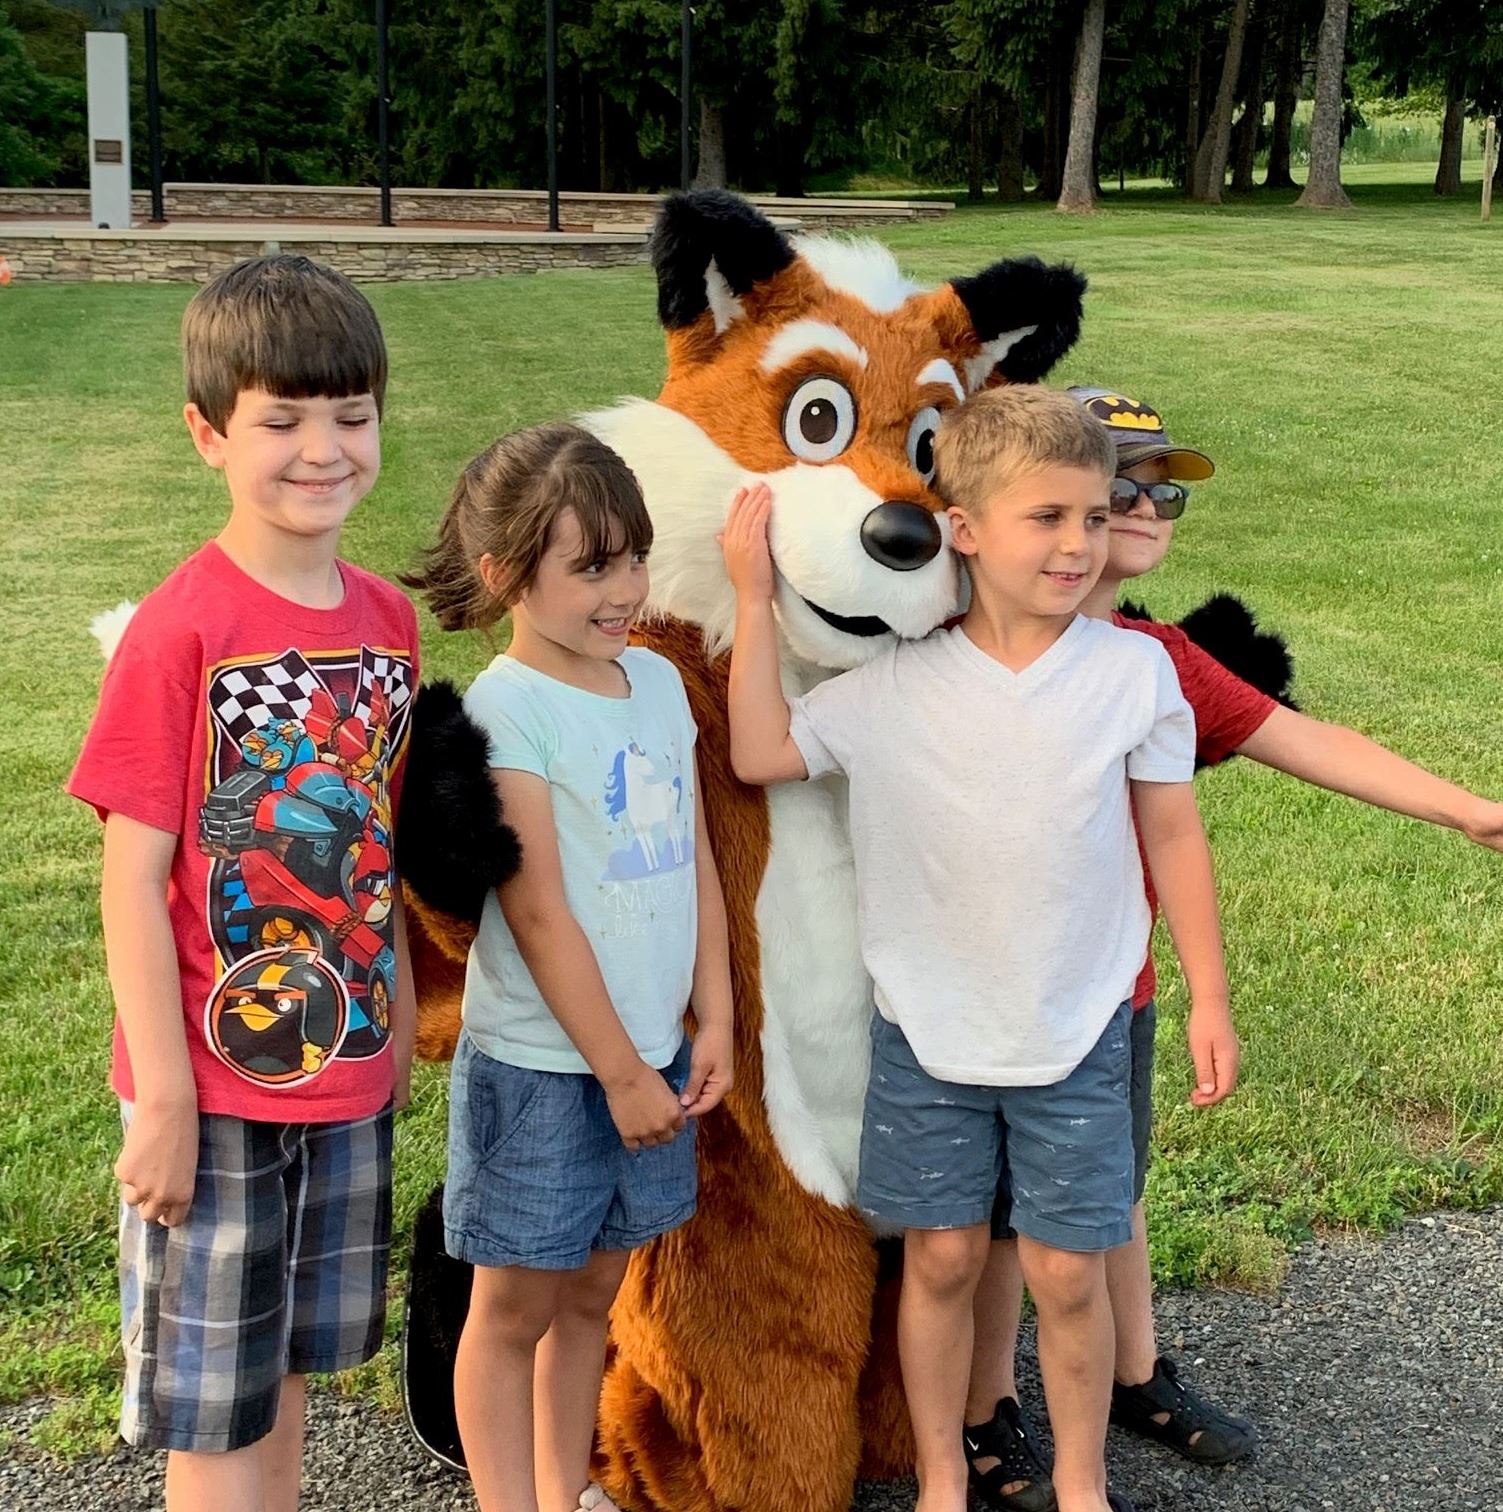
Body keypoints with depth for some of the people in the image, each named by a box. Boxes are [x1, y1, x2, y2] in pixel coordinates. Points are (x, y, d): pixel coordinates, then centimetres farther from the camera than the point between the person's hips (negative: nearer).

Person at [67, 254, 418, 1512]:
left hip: (348, 1074, 5)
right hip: (216, 1084, -5)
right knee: (214, 1403, 8)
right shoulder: (181, 631, -17)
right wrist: (164, 1096, -16)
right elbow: (132, 882, -15)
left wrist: (399, 1022, 12)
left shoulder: (388, 620, 1)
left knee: (287, 1367, 20)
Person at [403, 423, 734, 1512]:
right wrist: (620, 1074, -13)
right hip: (543, 1065, -6)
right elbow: (540, 917, -16)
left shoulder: (659, 681, 5)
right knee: (517, 1306, 8)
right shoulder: (505, 707, -15)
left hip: (650, 1056, 7)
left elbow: (697, 864, 10)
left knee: (593, 1291, 19)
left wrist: (714, 1021, 5)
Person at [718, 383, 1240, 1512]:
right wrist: (756, 596, -9)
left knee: (1068, 1272, 7)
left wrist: (1209, 998, 2)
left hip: (1078, 1028, 0)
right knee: (942, 1257, 11)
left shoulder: (1134, 670, -6)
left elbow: (1173, 834, 0)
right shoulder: (899, 683, -6)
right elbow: (762, 752, -5)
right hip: (929, 1027, 1)